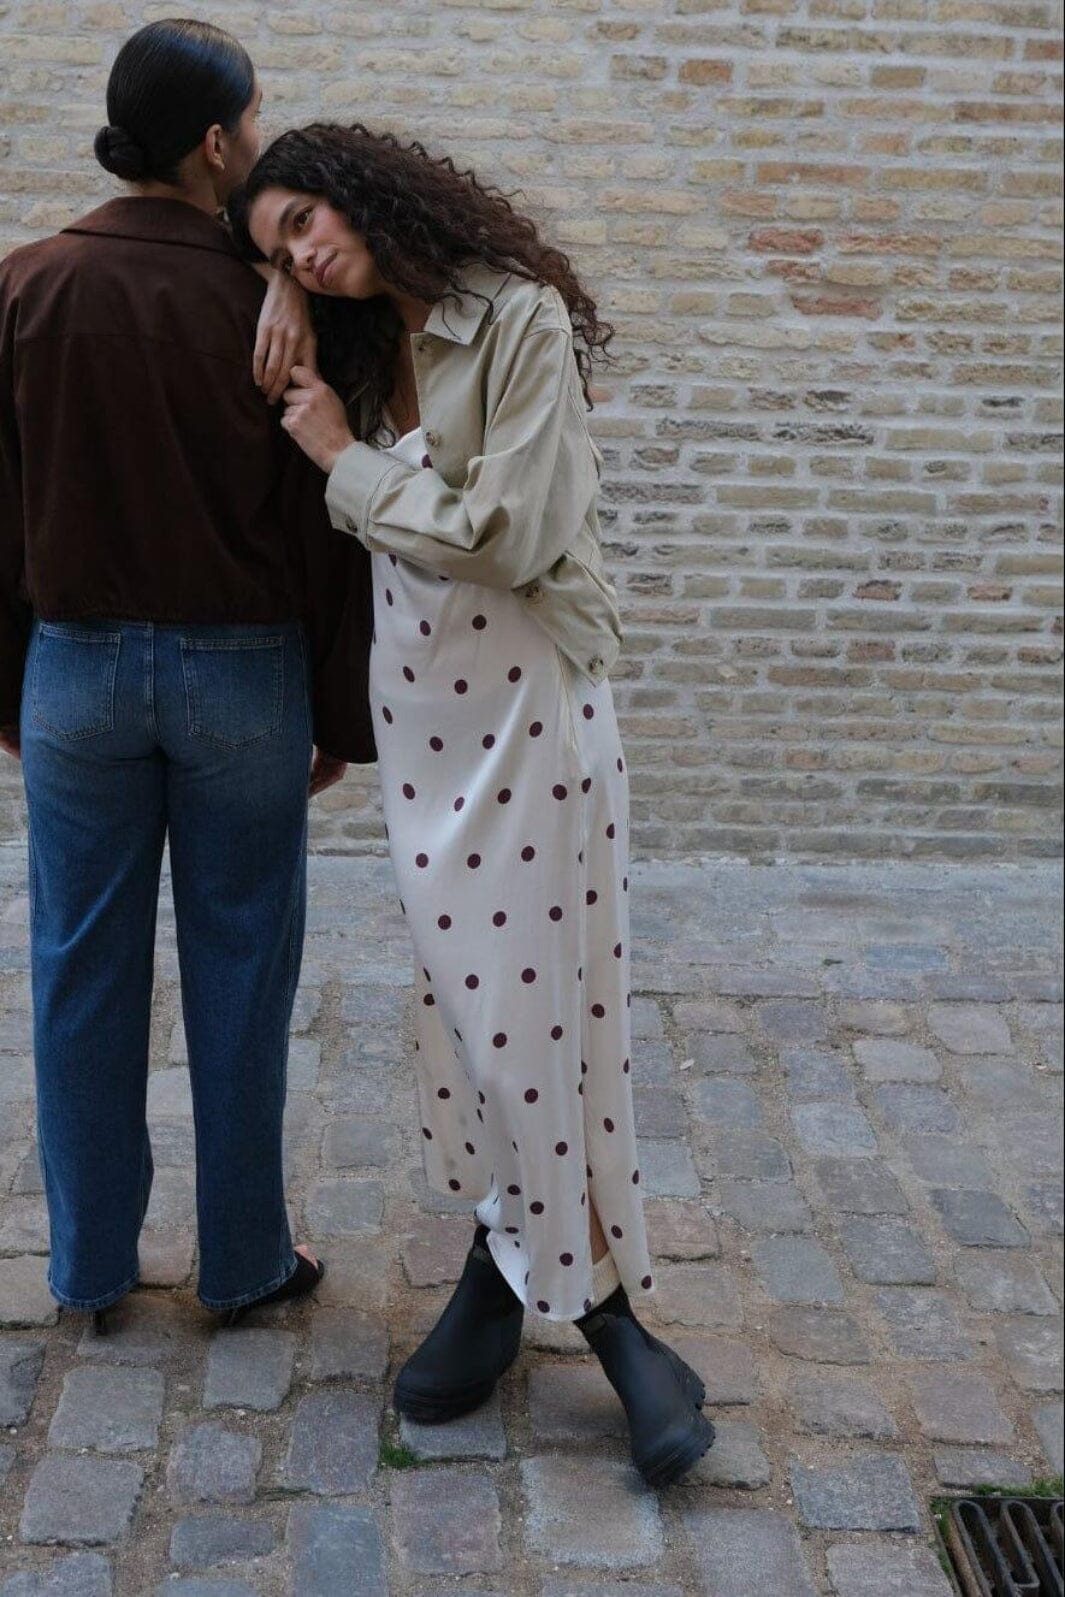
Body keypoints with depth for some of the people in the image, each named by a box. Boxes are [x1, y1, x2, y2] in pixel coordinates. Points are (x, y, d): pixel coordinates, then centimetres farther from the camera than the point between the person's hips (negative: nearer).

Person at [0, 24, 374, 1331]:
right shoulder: (271, 298, -9)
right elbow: (323, 523, -6)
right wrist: (341, 711, 3)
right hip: (243, 670, -2)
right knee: (239, 973, 9)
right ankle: (243, 1260, 22)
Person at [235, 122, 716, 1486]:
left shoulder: (519, 320, -11)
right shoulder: (366, 352, 12)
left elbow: (509, 539, -18)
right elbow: (362, 538, 6)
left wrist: (349, 462, -9)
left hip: (526, 702, -7)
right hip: (417, 706, 7)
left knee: (528, 1006, -3)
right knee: (459, 991, 10)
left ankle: (593, 1296, 11)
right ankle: (508, 1258, 23)